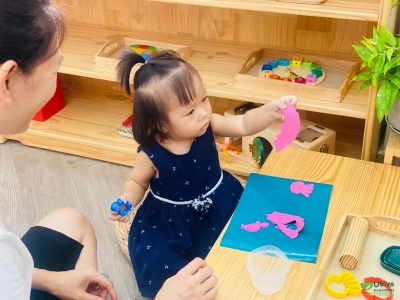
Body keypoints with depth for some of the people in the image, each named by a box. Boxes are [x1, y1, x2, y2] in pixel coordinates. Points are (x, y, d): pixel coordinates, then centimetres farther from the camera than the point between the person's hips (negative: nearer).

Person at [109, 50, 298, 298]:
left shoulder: (208, 126, -17)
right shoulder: (152, 154, -22)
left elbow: (243, 125, -20)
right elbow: (137, 182, -5)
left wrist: (271, 110, -39)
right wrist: (127, 201, -26)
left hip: (217, 203, 3)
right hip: (171, 218, -3)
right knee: (157, 265, -17)